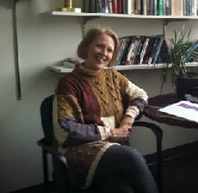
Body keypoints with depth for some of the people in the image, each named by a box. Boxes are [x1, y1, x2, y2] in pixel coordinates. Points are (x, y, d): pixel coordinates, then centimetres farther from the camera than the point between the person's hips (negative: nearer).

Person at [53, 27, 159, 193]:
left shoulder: (112, 76, 12)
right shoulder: (69, 83, -6)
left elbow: (140, 95, 23)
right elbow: (65, 130, -14)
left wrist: (129, 116, 2)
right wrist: (109, 132, -12)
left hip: (114, 144, 5)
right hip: (81, 149, -4)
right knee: (132, 157, -30)